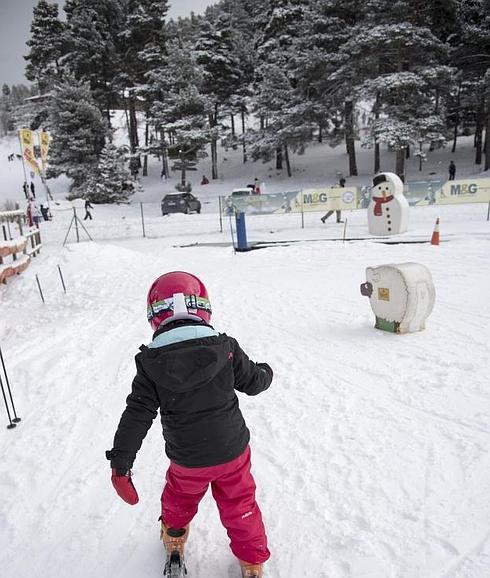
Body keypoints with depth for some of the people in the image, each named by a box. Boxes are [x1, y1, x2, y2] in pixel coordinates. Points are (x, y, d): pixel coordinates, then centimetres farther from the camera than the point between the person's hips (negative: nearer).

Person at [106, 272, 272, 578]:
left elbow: (137, 414, -14)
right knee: (240, 505, 22)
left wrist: (121, 461, -5)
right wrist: (266, 372, 21)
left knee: (179, 498, 31)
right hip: (232, 451, 0)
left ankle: (174, 537, 58)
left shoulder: (151, 363, -16)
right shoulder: (225, 347, -16)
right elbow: (253, 381, -2)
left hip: (187, 459, 1)